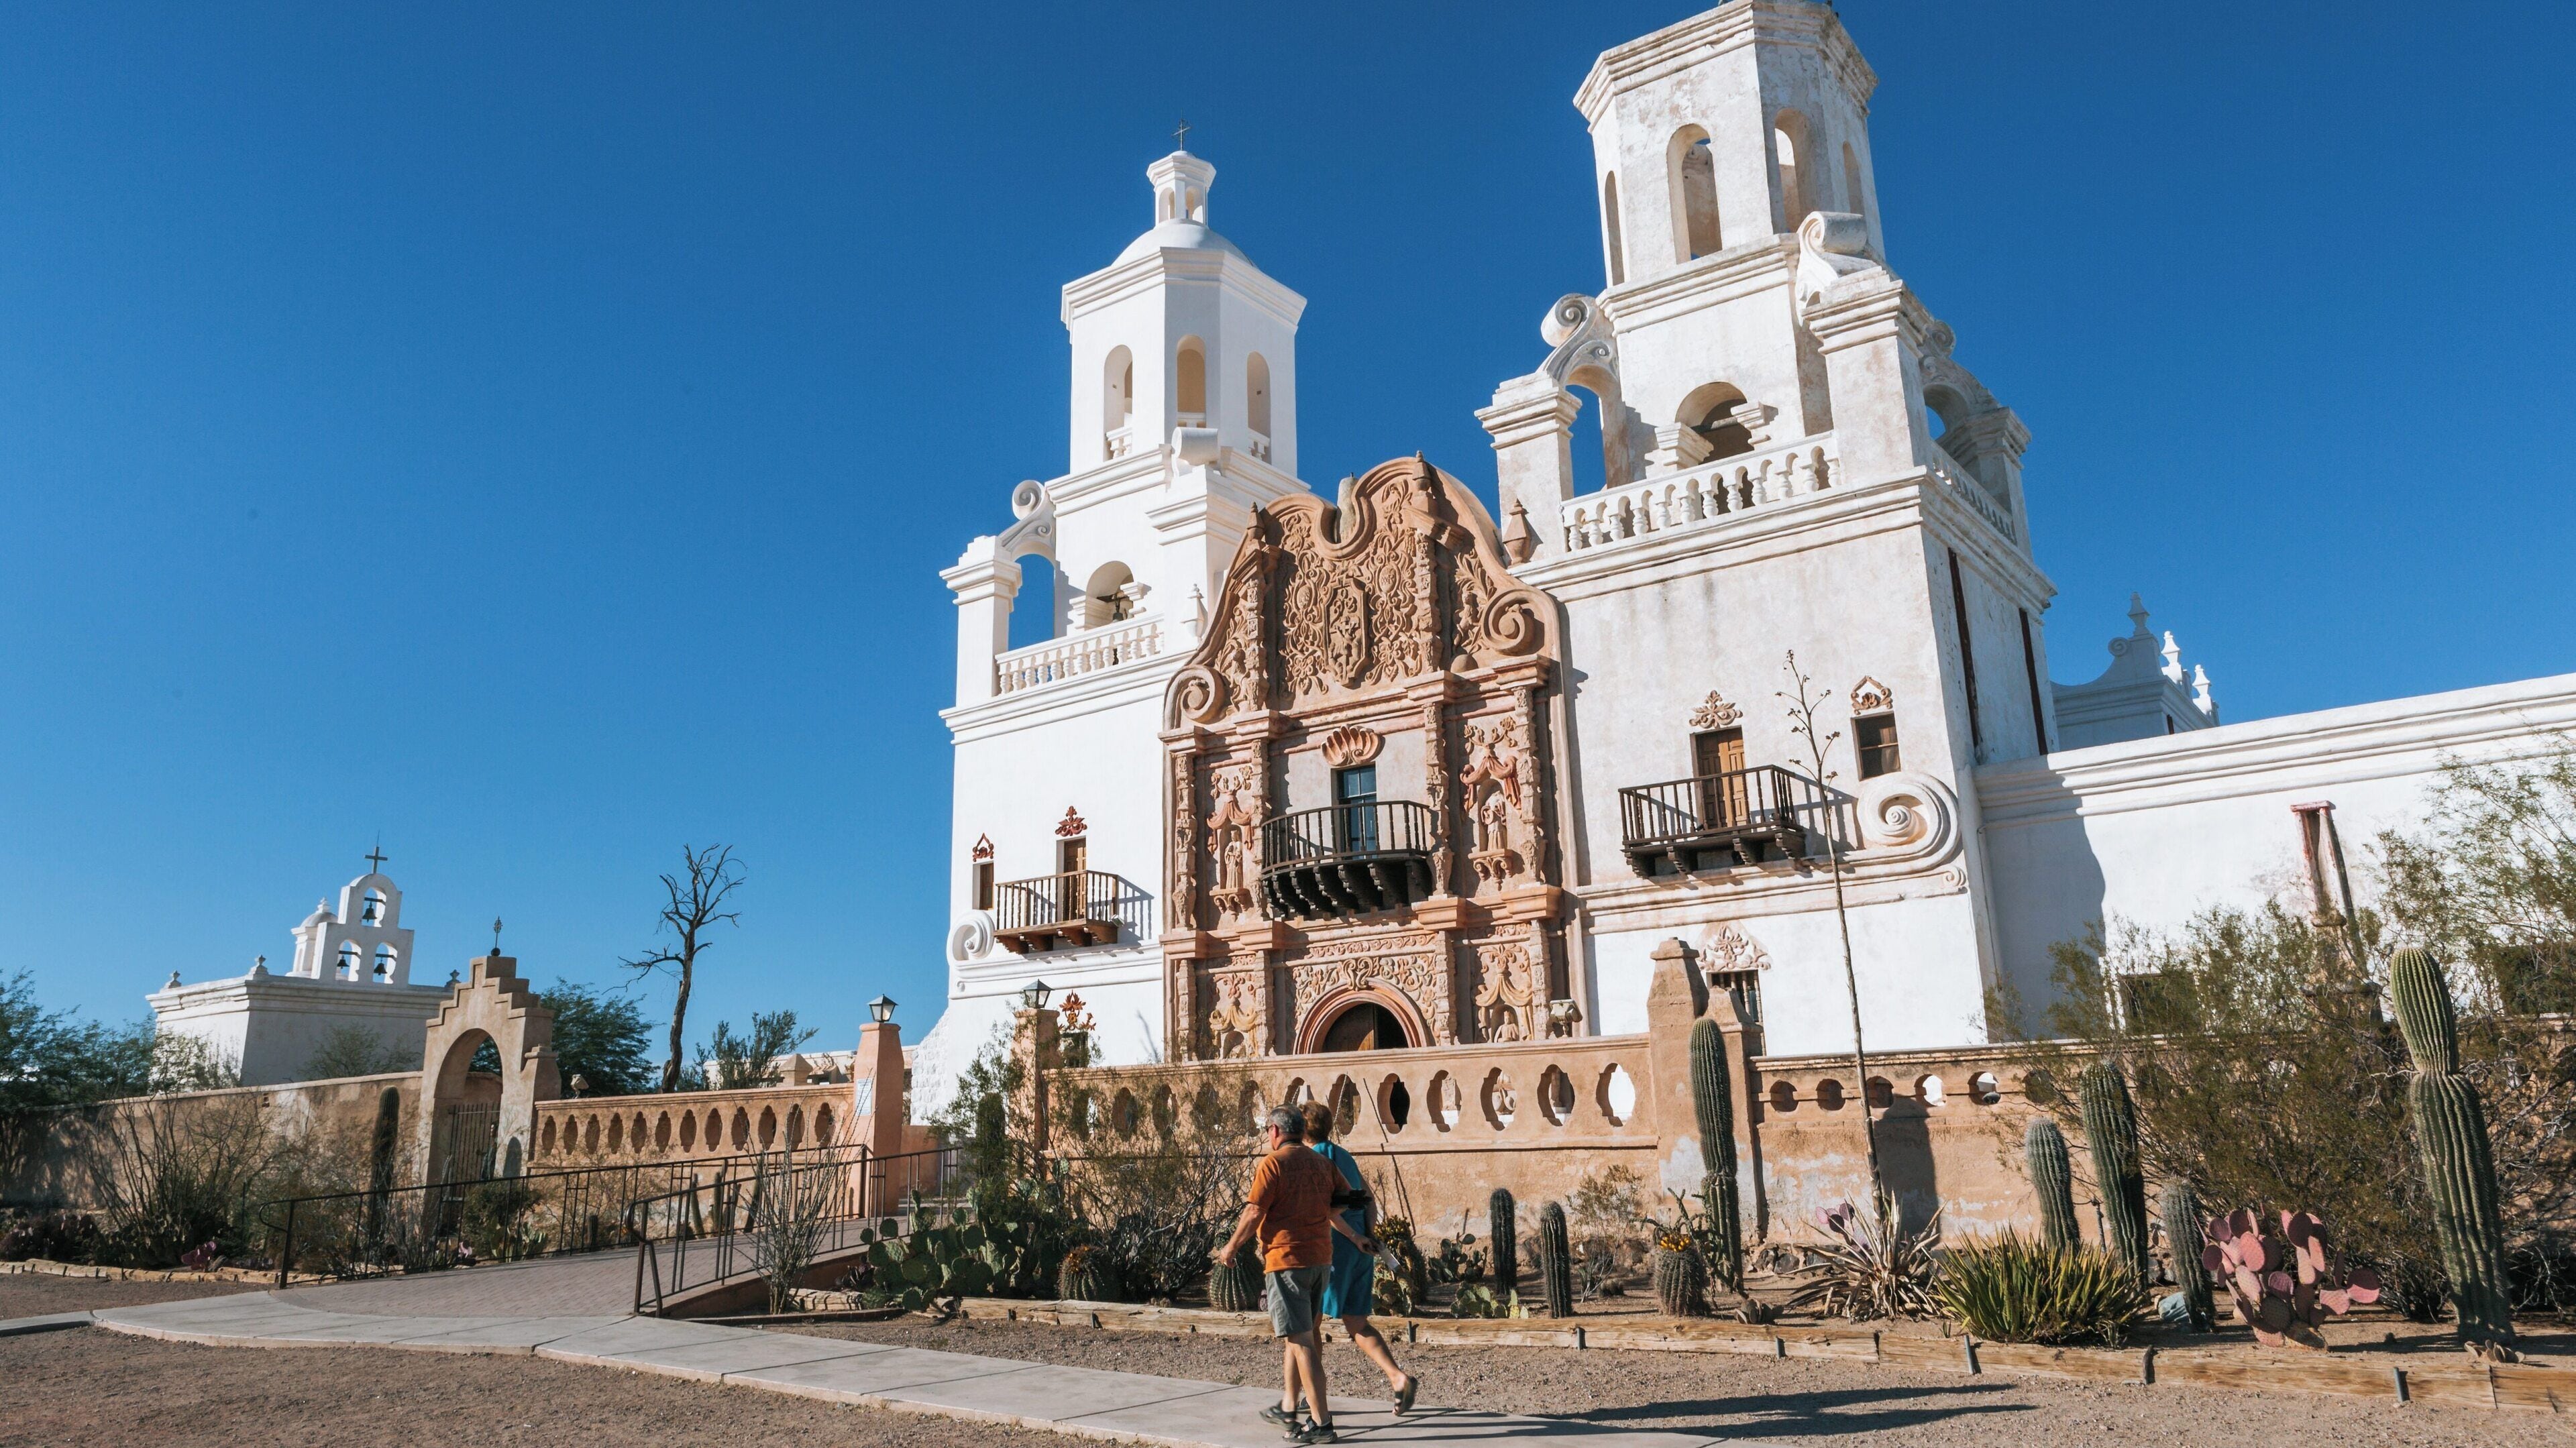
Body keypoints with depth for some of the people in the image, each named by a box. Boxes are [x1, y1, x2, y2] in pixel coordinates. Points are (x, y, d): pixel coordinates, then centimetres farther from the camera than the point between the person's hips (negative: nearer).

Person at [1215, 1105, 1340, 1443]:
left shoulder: (1273, 1163, -10)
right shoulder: (1320, 1164, 11)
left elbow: (1254, 1214, -12)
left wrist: (1231, 1248, 1)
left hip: (1287, 1259, -8)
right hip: (1320, 1259, 8)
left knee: (1300, 1341, -7)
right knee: (1294, 1335, 21)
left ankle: (1322, 1424, -9)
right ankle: (1288, 1408, 30)